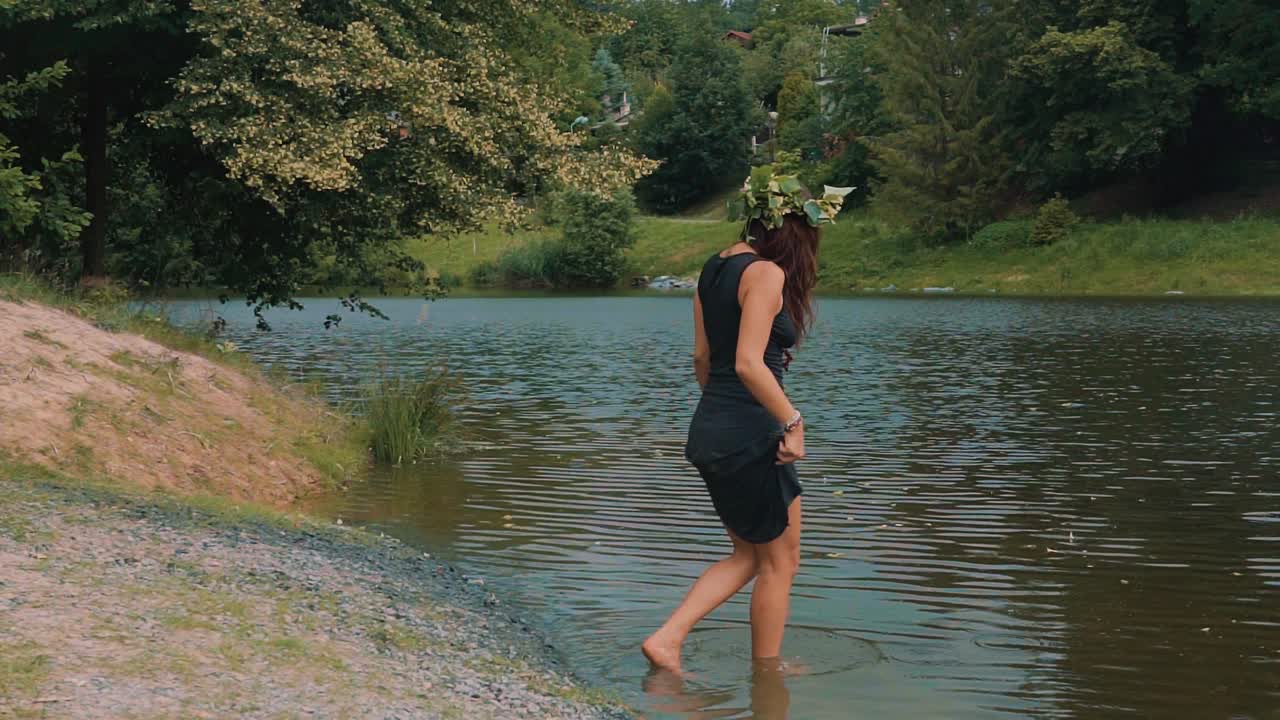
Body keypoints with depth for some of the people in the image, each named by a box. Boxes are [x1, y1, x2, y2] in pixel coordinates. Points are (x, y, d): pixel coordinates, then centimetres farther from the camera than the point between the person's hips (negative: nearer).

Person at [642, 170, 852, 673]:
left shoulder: (715, 268, 11)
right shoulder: (767, 273, -15)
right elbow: (749, 364, -24)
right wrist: (793, 421, -17)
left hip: (710, 430, 9)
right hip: (750, 437, -9)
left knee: (748, 555, 19)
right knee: (780, 559, 8)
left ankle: (666, 639, 10)